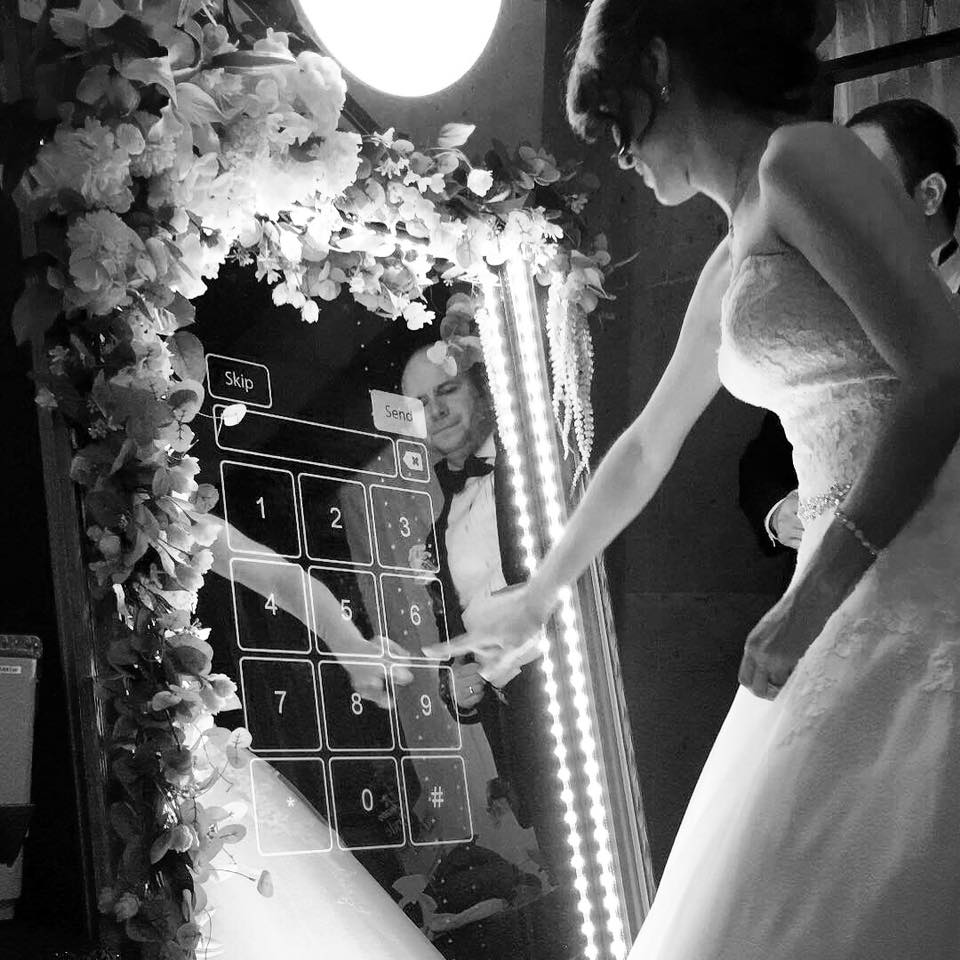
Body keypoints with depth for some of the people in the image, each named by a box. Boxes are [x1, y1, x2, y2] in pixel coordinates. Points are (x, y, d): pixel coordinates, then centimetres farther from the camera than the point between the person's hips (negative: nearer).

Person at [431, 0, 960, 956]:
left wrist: (814, 591, -19)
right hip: (858, 582, 9)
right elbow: (645, 448, 32)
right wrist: (534, 595, 40)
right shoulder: (727, 270, 21)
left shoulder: (803, 159, -6)